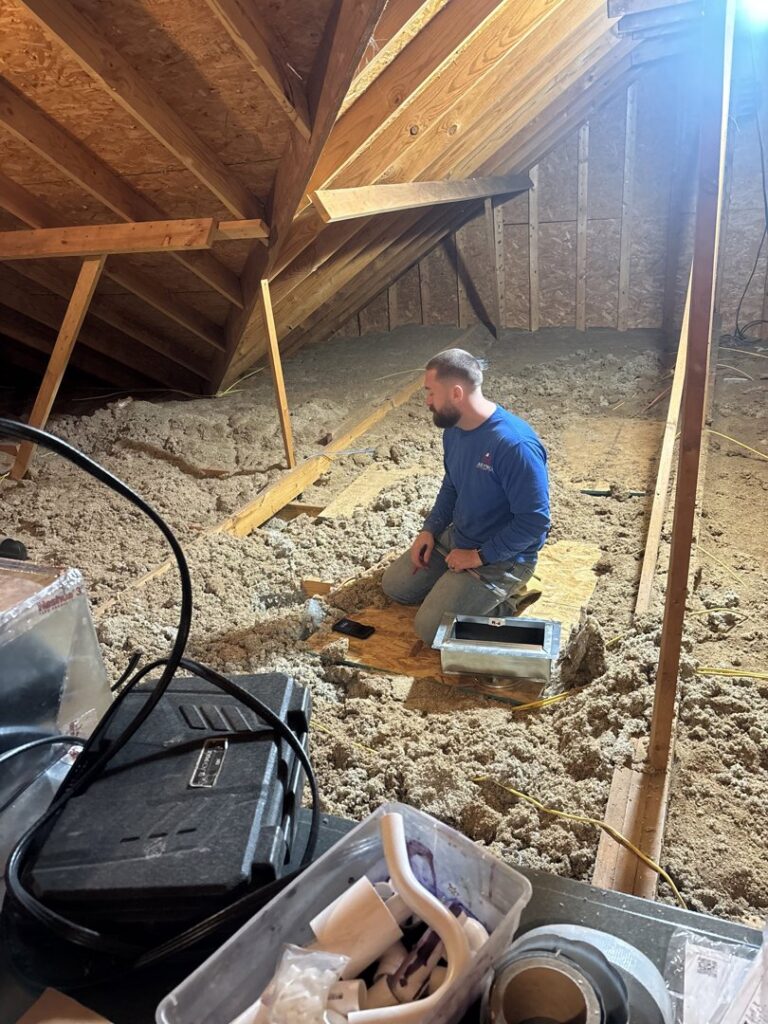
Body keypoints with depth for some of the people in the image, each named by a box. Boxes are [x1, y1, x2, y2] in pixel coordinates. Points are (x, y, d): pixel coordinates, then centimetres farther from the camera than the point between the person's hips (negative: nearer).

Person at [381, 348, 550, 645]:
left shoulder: (514, 444, -31)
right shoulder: (453, 429, -3)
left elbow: (535, 521, -27)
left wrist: (479, 556, -21)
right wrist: (430, 529, 0)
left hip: (501, 558, -8)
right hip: (456, 537, 9)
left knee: (431, 629, -15)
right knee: (394, 586, 11)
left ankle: (504, 601, 2)